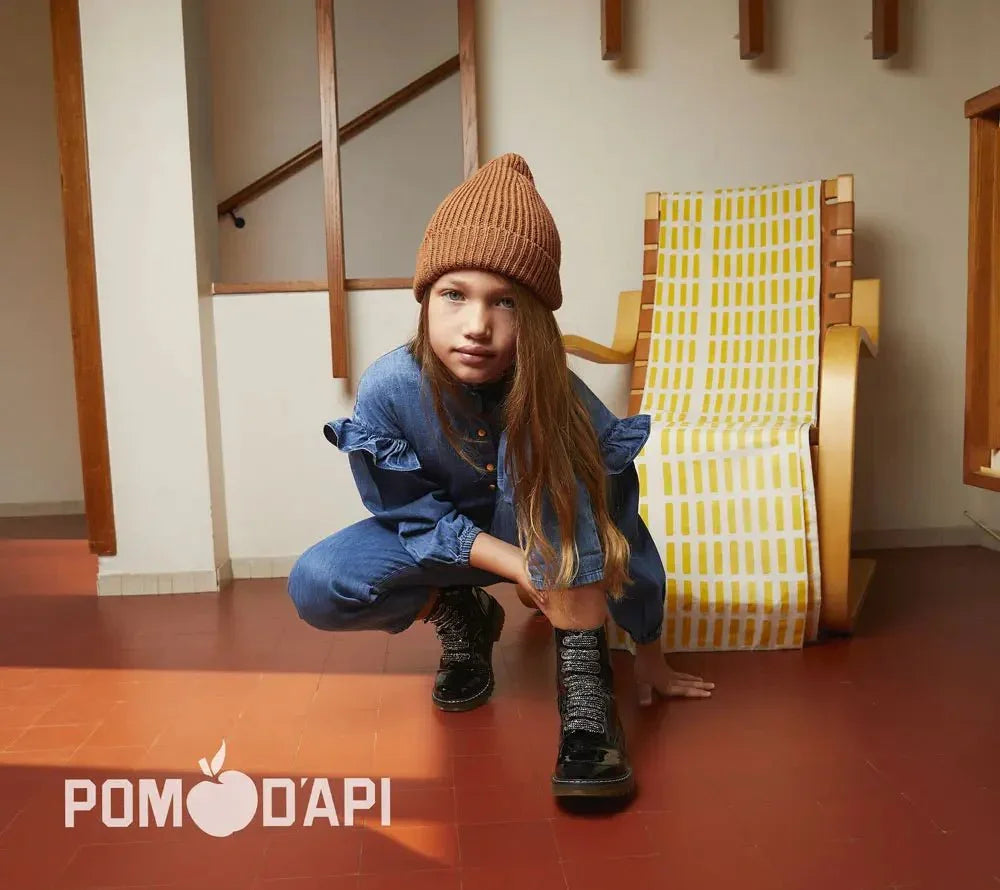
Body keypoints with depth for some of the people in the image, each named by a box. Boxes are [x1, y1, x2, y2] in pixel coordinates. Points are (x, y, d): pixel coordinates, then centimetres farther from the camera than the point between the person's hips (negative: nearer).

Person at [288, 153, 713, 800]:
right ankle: (461, 616, 6)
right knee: (315, 587, -25)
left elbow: (619, 529, -19)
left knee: (541, 451, -34)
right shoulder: (389, 388, -29)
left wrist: (649, 653, -9)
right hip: (439, 539, 1)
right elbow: (412, 513, -16)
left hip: (538, 533, -1)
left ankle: (584, 676, -27)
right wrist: (515, 565, -29)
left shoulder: (556, 399, -30)